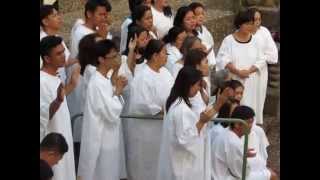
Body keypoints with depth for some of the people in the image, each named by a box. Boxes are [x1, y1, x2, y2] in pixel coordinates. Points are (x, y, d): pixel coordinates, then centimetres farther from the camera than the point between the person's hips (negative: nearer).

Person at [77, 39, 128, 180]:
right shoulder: (97, 83, -21)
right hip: (101, 141, -9)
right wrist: (118, 91, -11)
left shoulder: (106, 79, 8)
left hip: (108, 138, 9)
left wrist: (117, 88, -1)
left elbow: (114, 110, 13)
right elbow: (112, 114, -24)